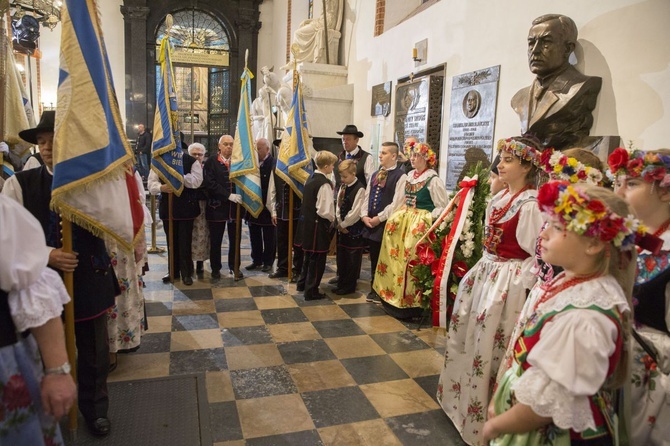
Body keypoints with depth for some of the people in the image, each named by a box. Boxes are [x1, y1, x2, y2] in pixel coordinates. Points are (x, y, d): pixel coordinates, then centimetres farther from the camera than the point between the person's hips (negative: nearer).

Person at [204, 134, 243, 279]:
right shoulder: (211, 162, -2)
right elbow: (210, 183, -12)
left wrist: (239, 195, -11)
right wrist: (229, 195, -19)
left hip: (235, 206, 2)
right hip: (217, 206, -2)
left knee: (235, 239, 9)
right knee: (215, 240, 7)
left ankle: (234, 267, 23)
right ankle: (215, 268, 21)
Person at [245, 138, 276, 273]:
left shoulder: (273, 164, -12)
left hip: (267, 207, -6)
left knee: (268, 237, 8)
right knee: (254, 236, 14)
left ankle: (268, 262, 19)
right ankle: (257, 260, 27)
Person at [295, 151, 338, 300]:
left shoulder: (311, 179, 8)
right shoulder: (324, 184, -19)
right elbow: (324, 210, -23)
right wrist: (332, 219, -3)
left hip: (307, 222, 9)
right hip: (318, 225, -9)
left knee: (309, 255, 22)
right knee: (317, 259, 2)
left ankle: (302, 284, 34)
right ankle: (311, 291, 10)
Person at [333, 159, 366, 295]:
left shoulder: (360, 189, -14)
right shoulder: (343, 187, 9)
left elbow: (355, 211, -18)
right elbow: (338, 206, 8)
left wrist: (343, 224, -11)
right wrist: (339, 223, -3)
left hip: (354, 229, -7)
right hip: (342, 227, 7)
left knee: (352, 259, 3)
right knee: (341, 257, 14)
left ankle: (349, 286, 14)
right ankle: (342, 283, 27)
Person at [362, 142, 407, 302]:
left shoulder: (400, 176, -9)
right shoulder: (375, 174, 15)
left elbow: (397, 203, -15)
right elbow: (367, 196, 14)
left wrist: (379, 218, -15)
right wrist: (364, 215, 0)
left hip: (387, 224, -7)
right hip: (370, 223, 7)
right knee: (374, 258, 14)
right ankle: (374, 289, 26)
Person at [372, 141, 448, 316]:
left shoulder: (433, 180, -11)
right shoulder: (409, 176, 10)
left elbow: (442, 207, -9)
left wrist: (426, 220, -16)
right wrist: (399, 215, 9)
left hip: (421, 222, -7)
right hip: (404, 219, 8)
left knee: (411, 256, -7)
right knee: (396, 255, 8)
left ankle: (410, 301, 8)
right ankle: (394, 297, 22)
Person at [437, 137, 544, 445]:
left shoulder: (530, 204, -17)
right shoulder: (499, 198, 9)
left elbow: (536, 254, -19)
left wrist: (522, 288, -19)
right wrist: (480, 270, 15)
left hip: (509, 281, -9)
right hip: (485, 273, 9)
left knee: (488, 346, 2)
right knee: (467, 337, 20)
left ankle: (480, 417, 22)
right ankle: (461, 396, 42)